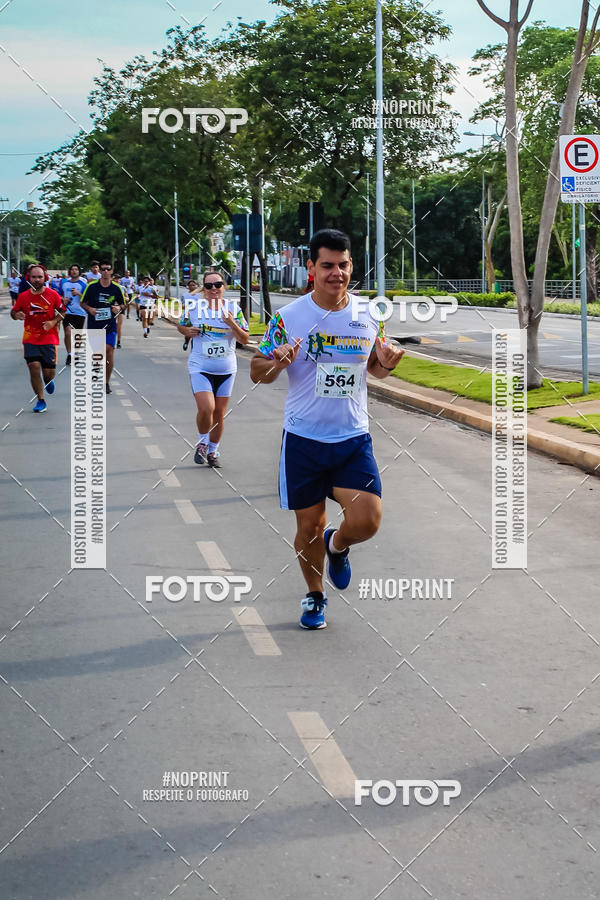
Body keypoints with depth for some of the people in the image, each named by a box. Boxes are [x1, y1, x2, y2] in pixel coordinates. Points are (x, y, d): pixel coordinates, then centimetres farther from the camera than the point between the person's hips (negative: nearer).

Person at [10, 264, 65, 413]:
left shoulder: (53, 295, -3)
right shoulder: (23, 296, -1)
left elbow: (62, 311, 8)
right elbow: (13, 312, 10)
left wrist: (53, 322, -10)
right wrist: (17, 315, -14)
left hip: (49, 338, -1)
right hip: (30, 338, 1)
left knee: (49, 371, -2)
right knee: (34, 367, -12)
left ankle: (48, 380, 39)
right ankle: (41, 401, 2)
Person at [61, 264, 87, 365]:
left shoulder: (83, 283, -1)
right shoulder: (64, 282, 9)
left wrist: (78, 293, -18)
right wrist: (63, 299, 0)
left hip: (80, 312, -1)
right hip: (67, 311, 1)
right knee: (68, 333, -15)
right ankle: (69, 354, -3)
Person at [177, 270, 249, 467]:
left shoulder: (233, 308, -3)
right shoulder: (195, 307, -3)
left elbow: (245, 340, -5)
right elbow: (181, 325, 15)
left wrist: (232, 324, -22)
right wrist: (188, 331, -7)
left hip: (226, 370, 2)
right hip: (200, 368, -2)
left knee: (219, 414, 9)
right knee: (206, 408, -19)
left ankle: (212, 451, 30)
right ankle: (202, 443, 9)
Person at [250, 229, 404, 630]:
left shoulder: (368, 316, 1)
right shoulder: (288, 317, -7)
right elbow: (257, 372, -1)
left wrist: (386, 364, -7)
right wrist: (277, 364, -24)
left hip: (354, 437, 1)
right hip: (304, 439, -1)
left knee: (367, 521, -12)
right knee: (309, 525, 8)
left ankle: (337, 545, 25)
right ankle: (315, 595, 33)